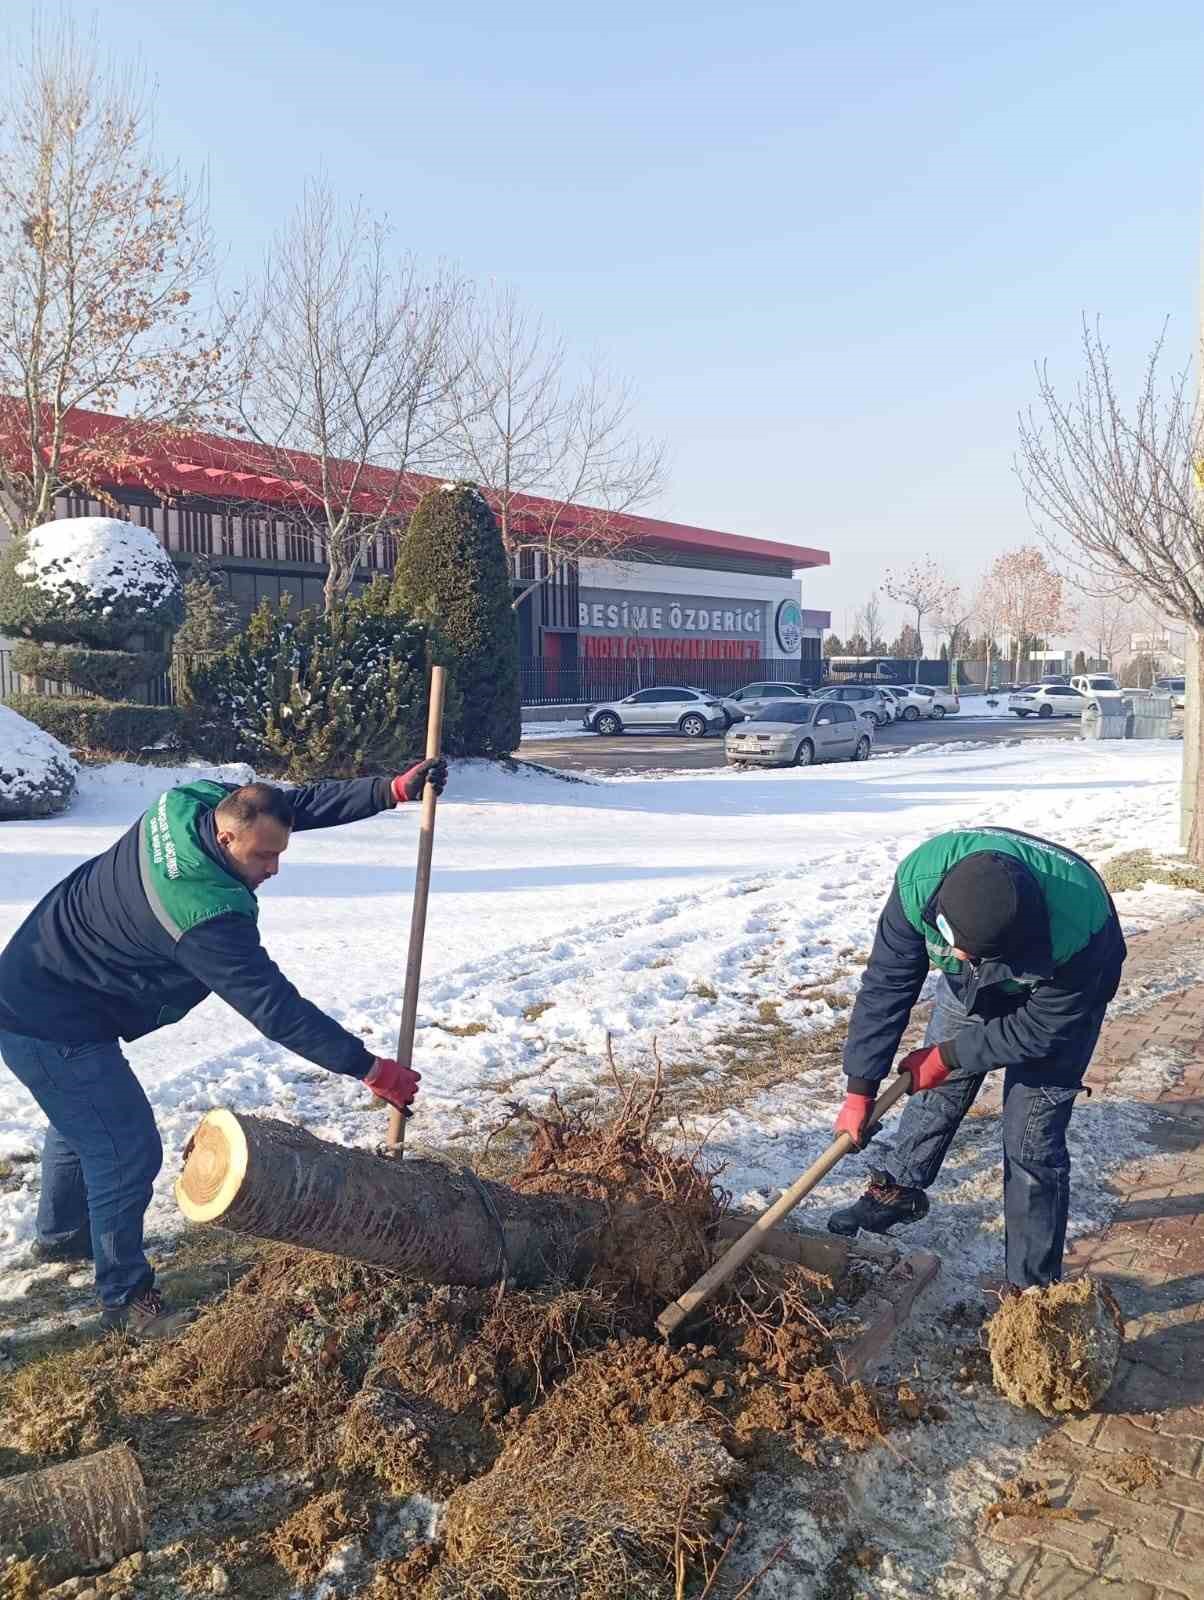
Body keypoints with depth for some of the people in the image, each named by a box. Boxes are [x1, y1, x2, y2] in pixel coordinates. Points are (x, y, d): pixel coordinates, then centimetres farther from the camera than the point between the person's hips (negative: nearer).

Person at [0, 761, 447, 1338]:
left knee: (81, 1120, 29)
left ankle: (60, 1235, 54)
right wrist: (372, 1069, -29)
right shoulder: (204, 915, -36)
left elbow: (302, 802, -5)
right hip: (54, 1027, -10)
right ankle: (124, 1297, 15)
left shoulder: (194, 802, -14)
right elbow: (275, 1008, -34)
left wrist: (394, 789, -13)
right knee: (128, 1150, -4)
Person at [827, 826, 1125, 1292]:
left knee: (1032, 1141, -6)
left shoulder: (1078, 929, -44)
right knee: (935, 1089, 13)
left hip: (1059, 997, -3)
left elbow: (1039, 1030, -26)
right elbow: (886, 986, -25)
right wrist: (860, 1089, -20)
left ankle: (1032, 1287, 9)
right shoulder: (920, 880, -37)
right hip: (971, 988, 4)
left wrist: (949, 1056, -18)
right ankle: (899, 1191, 39)